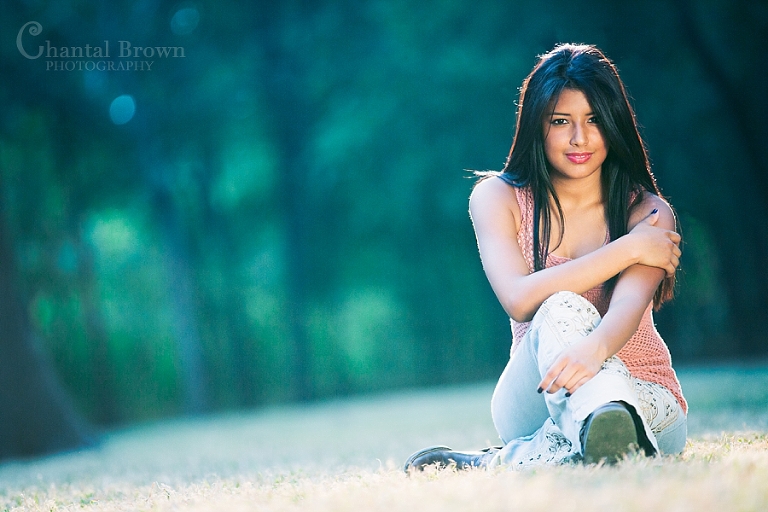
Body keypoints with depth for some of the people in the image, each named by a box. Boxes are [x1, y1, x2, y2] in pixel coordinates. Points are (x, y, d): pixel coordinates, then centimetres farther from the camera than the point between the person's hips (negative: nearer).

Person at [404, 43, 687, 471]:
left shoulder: (648, 212, -2)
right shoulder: (497, 198, 2)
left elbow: (630, 303, -25)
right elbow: (520, 300, -18)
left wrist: (594, 347, -49)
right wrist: (627, 249, -17)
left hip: (644, 400, 0)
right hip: (533, 407, 0)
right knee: (562, 309, -35)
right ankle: (603, 439, -60)